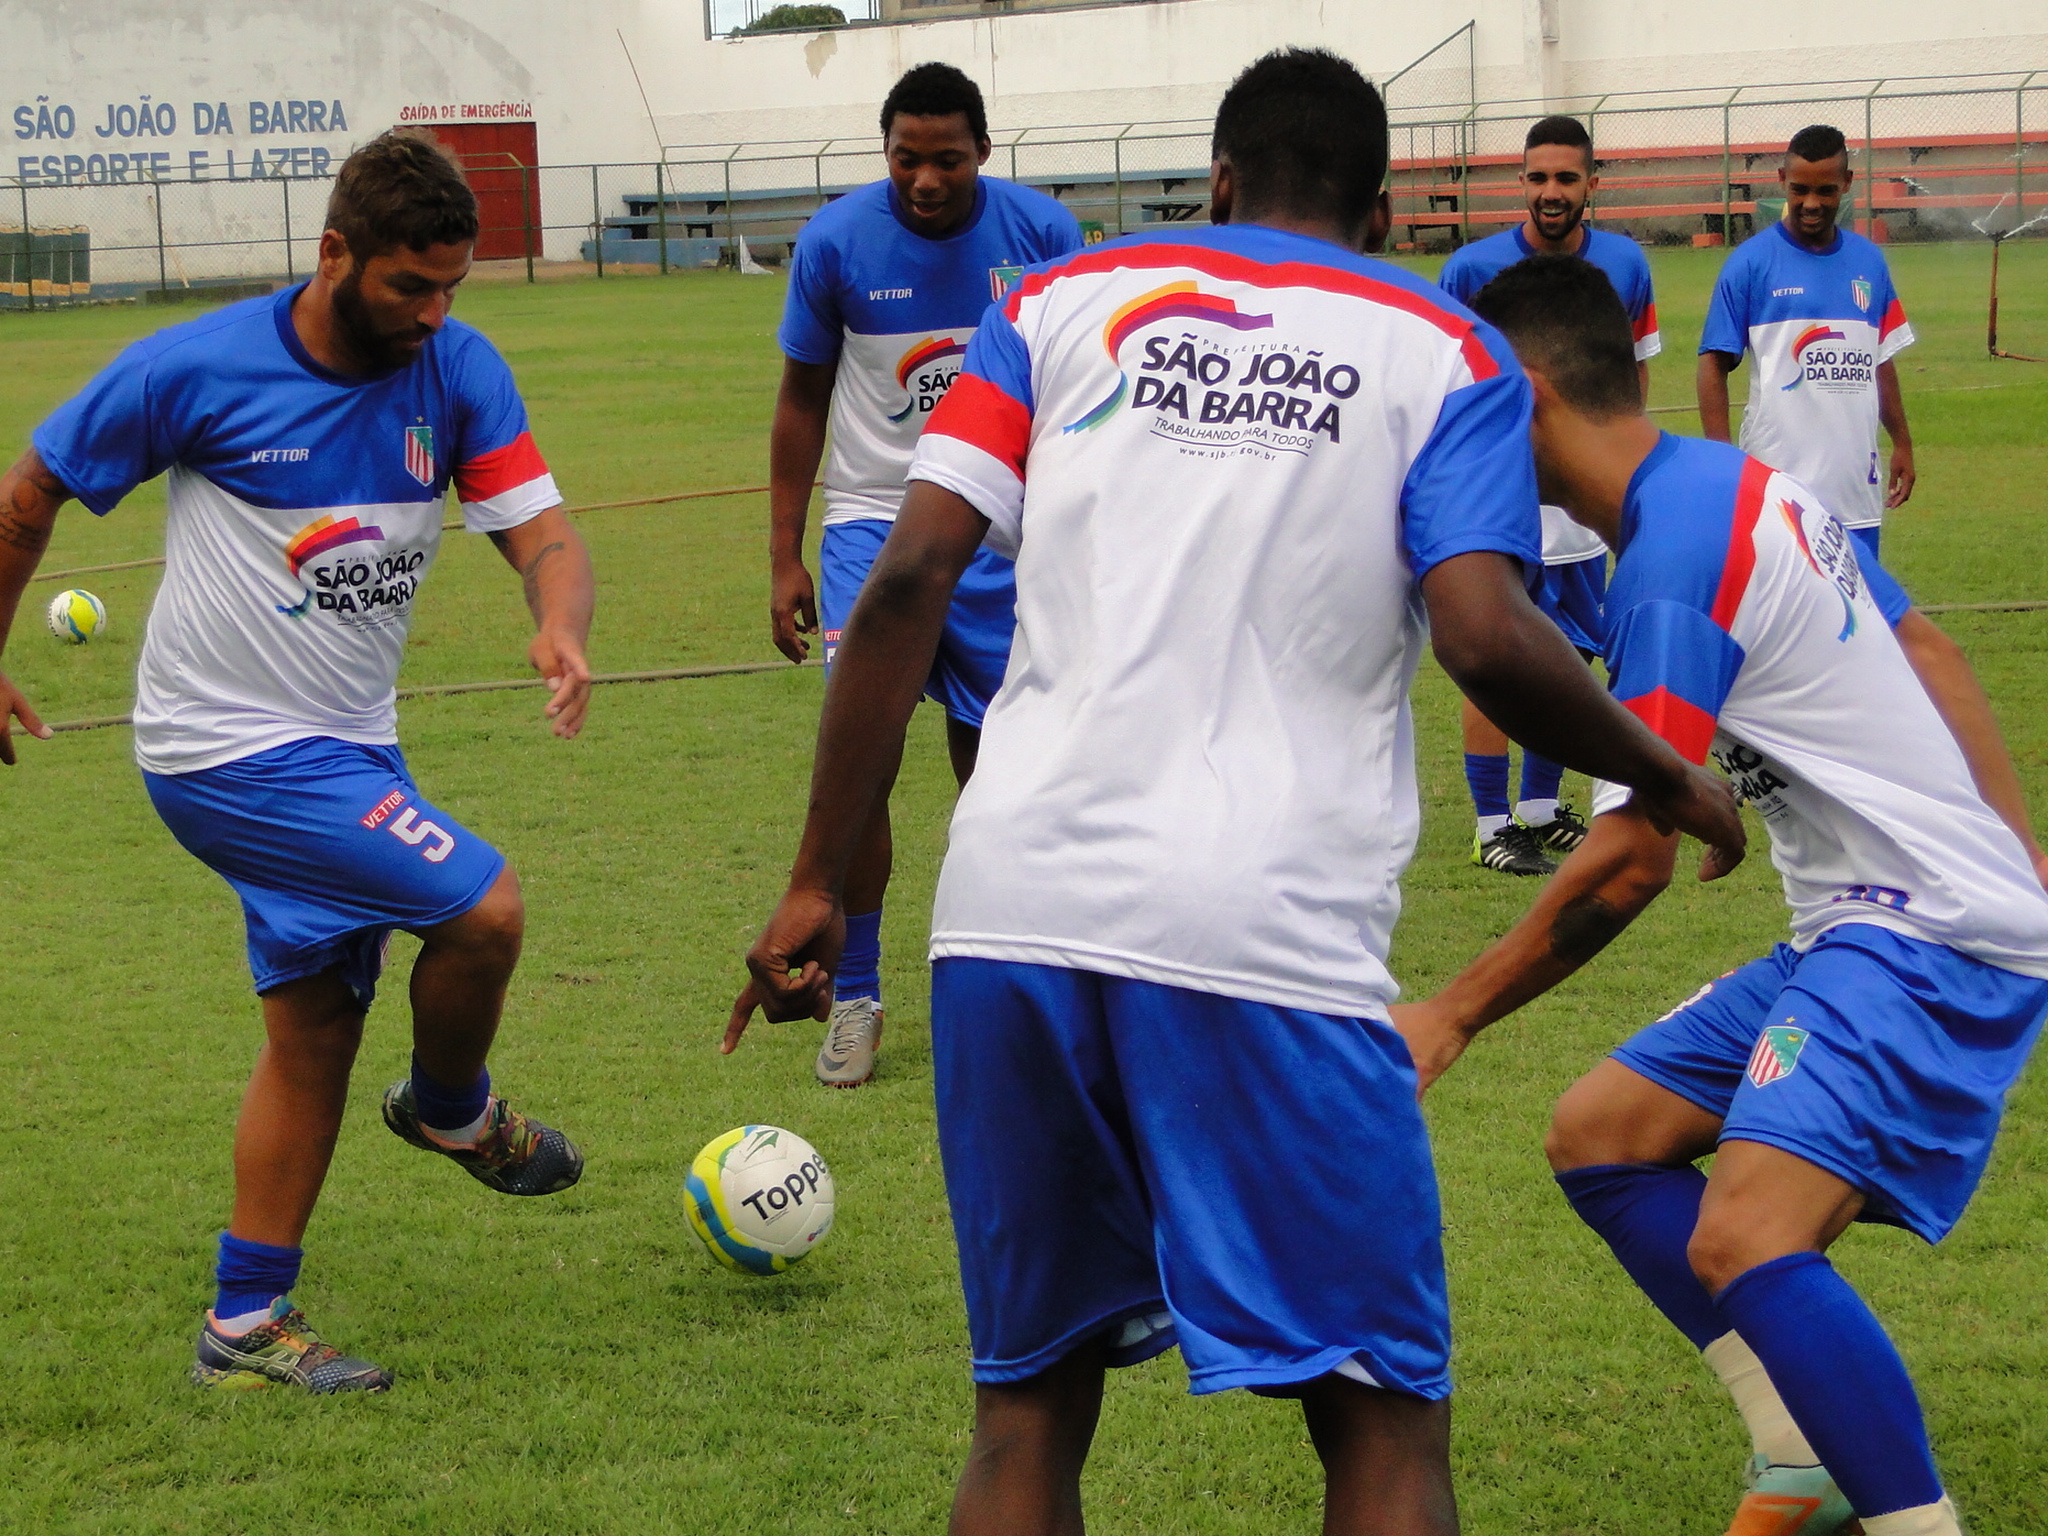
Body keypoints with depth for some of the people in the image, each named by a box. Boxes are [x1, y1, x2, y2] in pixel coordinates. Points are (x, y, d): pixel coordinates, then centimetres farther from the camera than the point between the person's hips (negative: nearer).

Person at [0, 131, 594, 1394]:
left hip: (348, 750, 7)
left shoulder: (457, 371, -5)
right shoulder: (197, 370, -17)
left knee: (316, 1027, 12)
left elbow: (541, 530, -11)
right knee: (483, 908, -17)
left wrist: (562, 627, -34)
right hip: (231, 753, -6)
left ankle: (247, 1325, 24)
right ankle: (455, 1113, 14)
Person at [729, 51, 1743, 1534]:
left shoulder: (1065, 299, 17)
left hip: (1013, 905, 3)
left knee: (1030, 1408, 15)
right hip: (1270, 936, -3)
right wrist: (1673, 782, 11)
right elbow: (1485, 638, -6)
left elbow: (909, 579, 5)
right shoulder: (1447, 352, 11)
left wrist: (819, 885, 8)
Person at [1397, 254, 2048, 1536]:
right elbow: (1925, 650, 18)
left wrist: (1452, 1015, -10)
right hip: (1862, 931, 11)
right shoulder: (1750, 488, 11)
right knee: (1602, 1133, 12)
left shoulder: (1672, 562, -18)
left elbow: (1632, 861, -19)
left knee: (1743, 1243, -27)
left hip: (1927, 939, -11)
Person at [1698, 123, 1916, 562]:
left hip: (1856, 484, 5)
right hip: (1778, 488, -5)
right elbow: (1714, 363, -5)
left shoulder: (1869, 261, 10)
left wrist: (1902, 443, 17)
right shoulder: (1751, 262, -4)